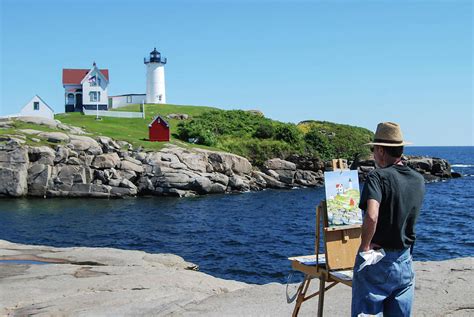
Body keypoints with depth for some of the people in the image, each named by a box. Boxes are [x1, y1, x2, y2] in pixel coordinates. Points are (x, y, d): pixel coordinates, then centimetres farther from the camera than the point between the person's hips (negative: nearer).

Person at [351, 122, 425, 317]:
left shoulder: (378, 177, -16)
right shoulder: (419, 181, 2)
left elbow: (371, 216, -32)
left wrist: (365, 246, -19)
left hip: (375, 261, -5)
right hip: (404, 260, 6)